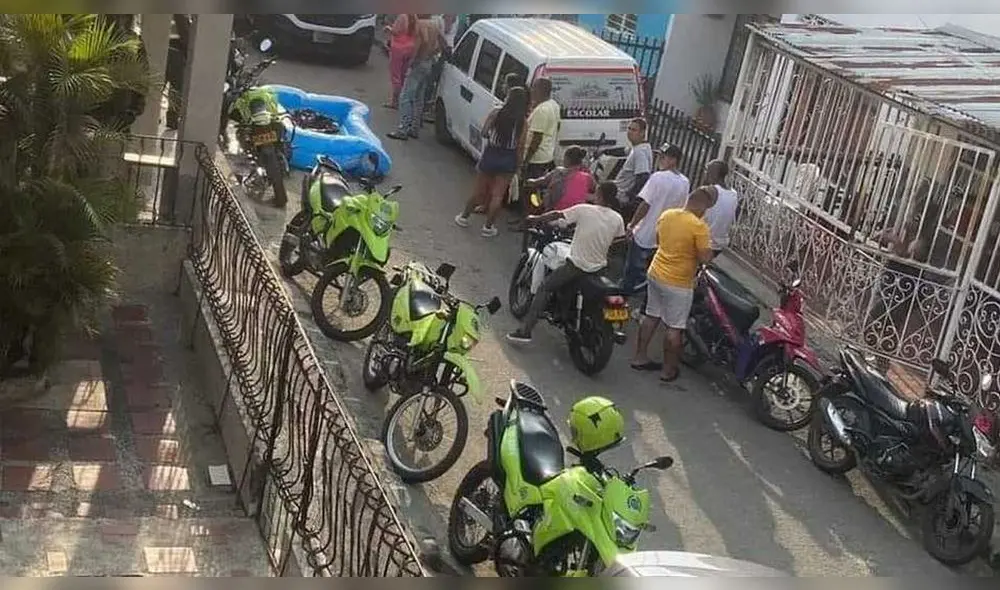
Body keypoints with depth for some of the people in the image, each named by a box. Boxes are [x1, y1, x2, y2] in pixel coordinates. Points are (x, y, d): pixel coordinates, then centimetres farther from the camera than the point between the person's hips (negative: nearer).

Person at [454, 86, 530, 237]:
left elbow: (484, 133, -5)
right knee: (498, 195, 8)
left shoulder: (495, 113, -9)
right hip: (508, 159, -1)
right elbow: (520, 145, -12)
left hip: (490, 155, 1)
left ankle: (464, 217, 31)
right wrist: (517, 163, -2)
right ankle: (488, 226, 14)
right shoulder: (523, 121, -11)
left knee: (479, 190, 17)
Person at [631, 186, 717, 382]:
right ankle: (669, 370, 16)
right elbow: (705, 257, -19)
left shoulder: (666, 214, 0)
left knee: (651, 317, 20)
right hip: (678, 284, -7)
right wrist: (707, 245, -1)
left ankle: (639, 358, 30)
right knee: (674, 328, 6)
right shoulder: (699, 226, -21)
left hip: (656, 274, 7)